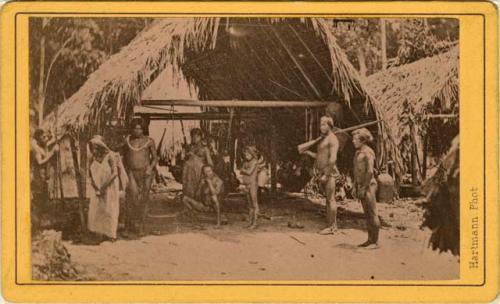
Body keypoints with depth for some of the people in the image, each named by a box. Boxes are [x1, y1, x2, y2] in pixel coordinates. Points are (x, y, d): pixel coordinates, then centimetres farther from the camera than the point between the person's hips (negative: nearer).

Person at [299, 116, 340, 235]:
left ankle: (332, 227, -5)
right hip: (322, 173, 9)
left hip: (328, 173, -9)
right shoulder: (322, 139, 19)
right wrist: (307, 152, 19)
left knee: (330, 199, -7)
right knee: (328, 199, 11)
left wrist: (326, 174, -22)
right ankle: (330, 224, 15)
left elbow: (333, 158, -20)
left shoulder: (332, 139, -11)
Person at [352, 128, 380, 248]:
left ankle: (375, 241, 0)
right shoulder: (358, 152, 13)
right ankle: (370, 239, 17)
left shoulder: (368, 152, -14)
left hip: (368, 185, -9)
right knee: (367, 214, 12)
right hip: (360, 185, 9)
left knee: (372, 214, -3)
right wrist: (355, 186, 13)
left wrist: (364, 188, -18)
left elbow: (370, 172, -19)